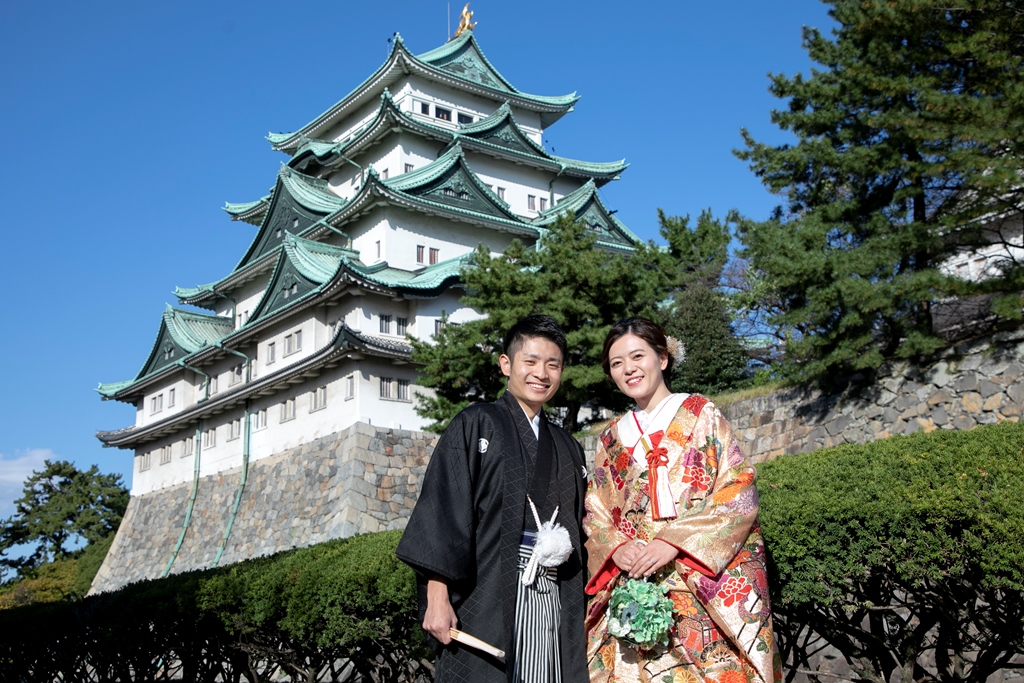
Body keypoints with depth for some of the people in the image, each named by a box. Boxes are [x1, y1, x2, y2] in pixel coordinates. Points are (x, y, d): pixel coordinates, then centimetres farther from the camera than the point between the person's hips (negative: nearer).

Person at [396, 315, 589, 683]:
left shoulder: (567, 448, 19)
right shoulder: (475, 425, 2)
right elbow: (442, 510, -7)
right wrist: (437, 599, -15)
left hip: (555, 608, 5)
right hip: (485, 604, -5)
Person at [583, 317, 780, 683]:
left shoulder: (701, 414, 4)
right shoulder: (611, 438, 16)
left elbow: (740, 492, -5)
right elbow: (594, 513, 14)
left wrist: (675, 542, -16)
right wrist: (616, 548, -9)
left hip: (706, 587, -3)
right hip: (634, 586, 3)